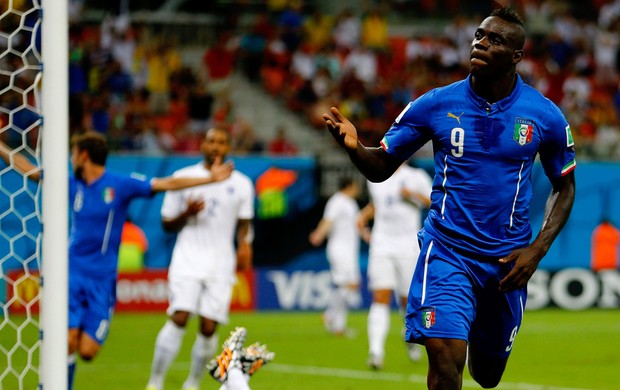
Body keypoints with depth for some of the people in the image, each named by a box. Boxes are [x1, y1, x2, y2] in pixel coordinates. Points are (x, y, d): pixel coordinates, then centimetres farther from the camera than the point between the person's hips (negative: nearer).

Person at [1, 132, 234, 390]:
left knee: (87, 352, -5)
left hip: (102, 280, -2)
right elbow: (29, 170, 15)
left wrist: (211, 178, -9)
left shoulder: (121, 185, -2)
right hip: (73, 274, 2)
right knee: (68, 343, -12)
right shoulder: (72, 184, 6)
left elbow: (167, 184, -4)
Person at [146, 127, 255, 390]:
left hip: (221, 264, 2)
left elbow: (244, 222, 18)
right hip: (188, 259, -2)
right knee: (179, 318, -17)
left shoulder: (241, 184, 9)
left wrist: (245, 244, -3)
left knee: (209, 327, -3)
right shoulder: (183, 177, 5)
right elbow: (167, 224, 8)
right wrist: (187, 214, -12)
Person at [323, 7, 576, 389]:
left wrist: (537, 250, -4)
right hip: (447, 252, -2)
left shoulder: (545, 116, -5)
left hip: (507, 259, 2)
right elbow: (381, 167, -1)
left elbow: (564, 186, 8)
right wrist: (353, 146, -24)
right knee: (445, 355, -23)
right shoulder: (436, 104, -7)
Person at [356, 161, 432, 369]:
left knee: (407, 300, 5)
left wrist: (415, 195, -15)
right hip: (381, 245, 2)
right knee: (380, 298, -13)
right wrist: (364, 215, 11)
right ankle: (376, 350, -21)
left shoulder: (417, 177, -1)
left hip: (407, 246, -2)